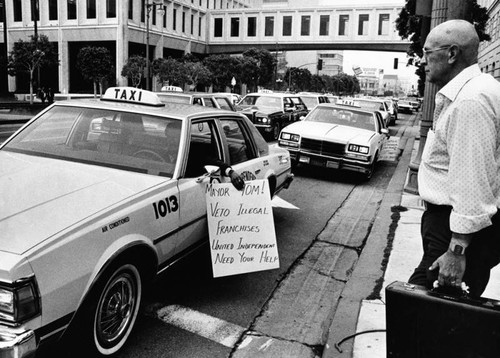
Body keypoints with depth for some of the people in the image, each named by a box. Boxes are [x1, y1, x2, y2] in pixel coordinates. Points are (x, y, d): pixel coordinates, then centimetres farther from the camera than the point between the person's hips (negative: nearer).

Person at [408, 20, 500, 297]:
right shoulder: (464, 92, 14)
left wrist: (457, 250, -23)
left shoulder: (470, 101, -21)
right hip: (446, 215, 11)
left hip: (461, 226, -10)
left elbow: (472, 182, -25)